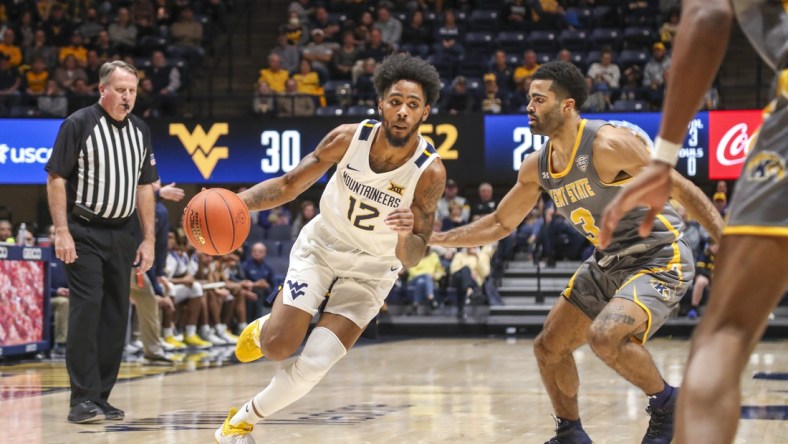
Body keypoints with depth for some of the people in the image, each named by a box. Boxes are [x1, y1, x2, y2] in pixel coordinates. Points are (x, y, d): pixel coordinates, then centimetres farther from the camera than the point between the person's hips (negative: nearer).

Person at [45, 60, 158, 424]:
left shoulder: (140, 131, 12)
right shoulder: (79, 124, -6)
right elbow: (56, 178, -9)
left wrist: (148, 239, 11)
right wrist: (62, 232, -16)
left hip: (122, 234, 6)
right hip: (84, 233, -6)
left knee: (116, 315, 5)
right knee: (86, 309, -12)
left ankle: (101, 397, 12)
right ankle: (82, 399, -10)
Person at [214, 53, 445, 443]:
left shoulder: (430, 172, -25)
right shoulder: (348, 138, -21)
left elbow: (412, 257, -21)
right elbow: (290, 185, -9)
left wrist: (406, 234, -45)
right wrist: (237, 202, -26)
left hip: (372, 268, -1)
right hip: (321, 245, 1)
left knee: (315, 364, -11)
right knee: (278, 347, -11)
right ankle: (263, 328, 28)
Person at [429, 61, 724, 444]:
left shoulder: (607, 145, -24)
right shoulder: (537, 167, 0)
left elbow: (682, 190, -19)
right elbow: (500, 224, 14)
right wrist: (435, 237, 5)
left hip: (660, 258, -9)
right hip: (608, 262, 9)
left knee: (605, 337, -31)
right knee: (548, 349, 10)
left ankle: (666, 404, -5)